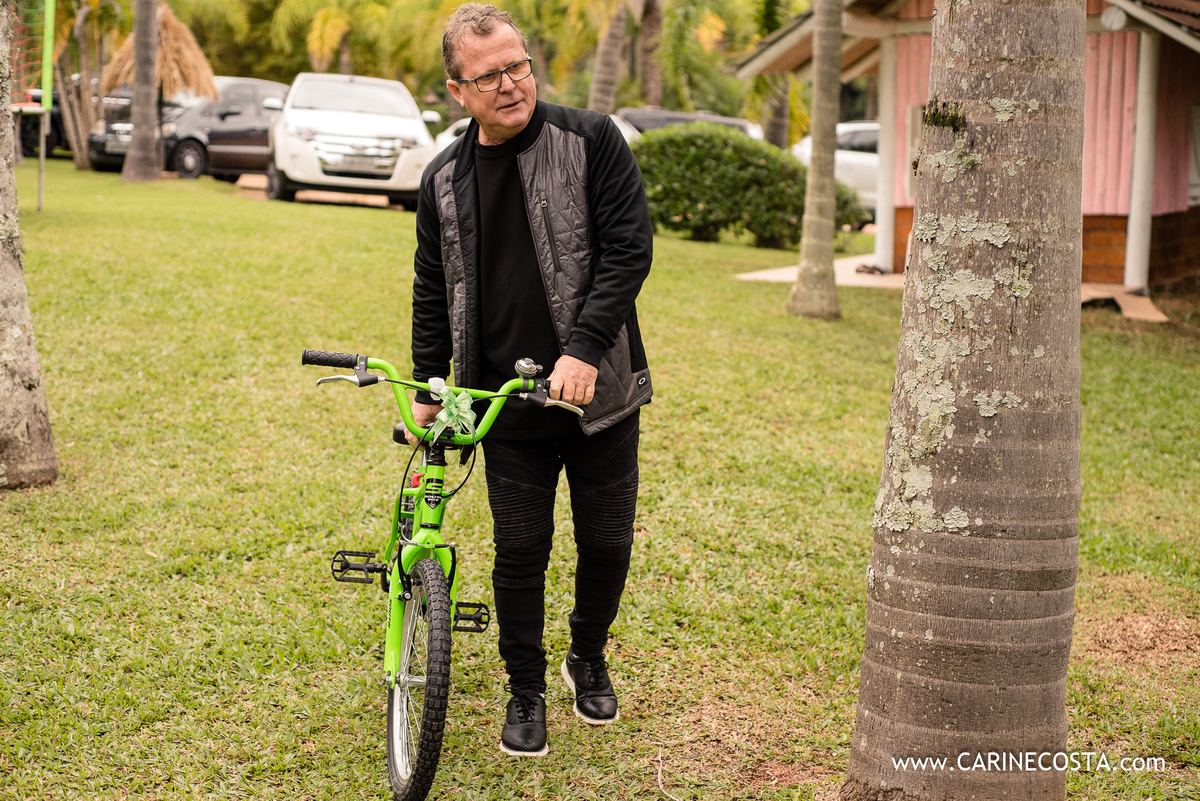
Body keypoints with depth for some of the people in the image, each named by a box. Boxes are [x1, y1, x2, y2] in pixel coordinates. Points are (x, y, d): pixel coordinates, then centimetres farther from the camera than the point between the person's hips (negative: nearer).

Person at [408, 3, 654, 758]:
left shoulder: (592, 141, -6)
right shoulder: (444, 180, 5)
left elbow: (629, 248, -11)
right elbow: (433, 293, 13)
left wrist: (585, 348, -20)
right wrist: (428, 393, 9)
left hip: (598, 389, -2)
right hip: (509, 408, 2)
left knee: (607, 544, 8)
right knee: (520, 551, 5)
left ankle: (589, 658, 35)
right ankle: (526, 691, 24)